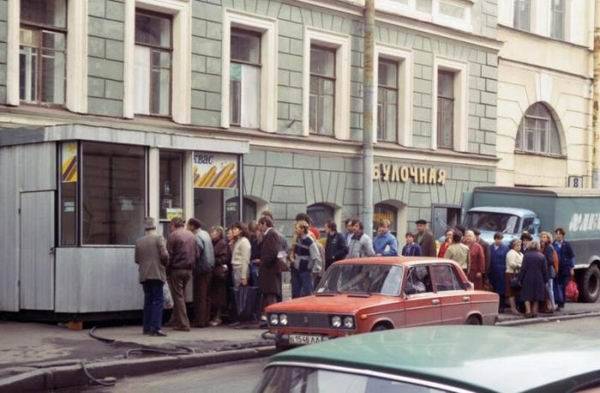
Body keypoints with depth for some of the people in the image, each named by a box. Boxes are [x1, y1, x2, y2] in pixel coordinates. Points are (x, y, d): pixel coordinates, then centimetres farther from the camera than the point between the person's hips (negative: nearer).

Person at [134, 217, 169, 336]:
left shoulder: (139, 241, 7)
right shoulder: (159, 238, -5)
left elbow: (136, 259, 9)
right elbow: (164, 255, -13)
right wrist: (165, 264, 6)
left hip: (144, 275, 5)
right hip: (157, 274, -5)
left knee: (148, 300, 12)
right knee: (158, 301, -4)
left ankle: (147, 327, 13)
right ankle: (155, 328, -13)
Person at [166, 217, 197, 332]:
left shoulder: (173, 235, -9)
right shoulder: (192, 235, 10)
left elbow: (169, 255, -11)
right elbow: (197, 254, 11)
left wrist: (167, 271, -5)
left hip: (176, 269, -6)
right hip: (189, 270, 6)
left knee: (178, 296, -1)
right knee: (181, 295, 16)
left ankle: (183, 324, -4)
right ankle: (174, 320, 23)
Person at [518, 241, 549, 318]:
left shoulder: (526, 255, -7)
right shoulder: (542, 256, 1)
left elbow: (523, 268, -7)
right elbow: (545, 270, 3)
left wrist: (520, 278, 1)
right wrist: (545, 280, 10)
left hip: (528, 279, -2)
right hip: (539, 279, 3)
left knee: (527, 296, 4)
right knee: (536, 297, 12)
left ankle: (528, 311, -8)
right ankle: (534, 312, 11)